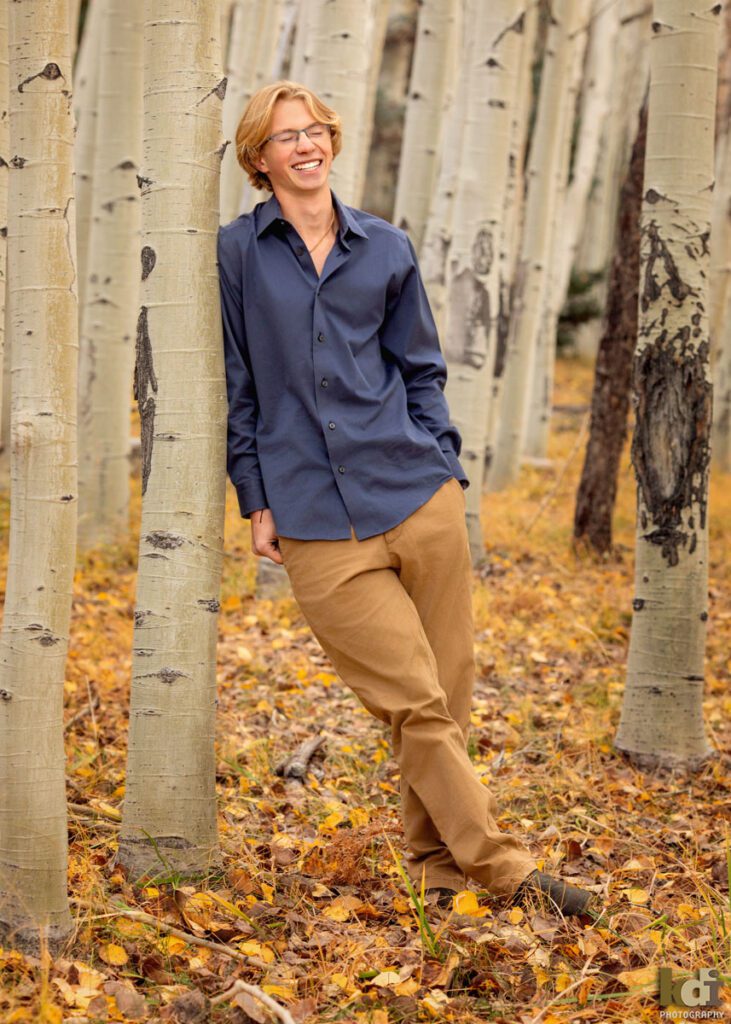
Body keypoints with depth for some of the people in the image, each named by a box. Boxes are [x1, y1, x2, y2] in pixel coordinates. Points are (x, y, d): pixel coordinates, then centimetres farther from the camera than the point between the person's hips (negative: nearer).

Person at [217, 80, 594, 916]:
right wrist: (257, 502, 2)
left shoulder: (386, 248, 12)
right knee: (416, 703, -6)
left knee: (446, 697, 5)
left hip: (419, 493, 3)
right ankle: (498, 865, 3)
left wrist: (442, 467, 6)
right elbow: (235, 388, 5)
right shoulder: (235, 253, 4)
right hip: (315, 522, -3)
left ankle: (437, 862, 21)